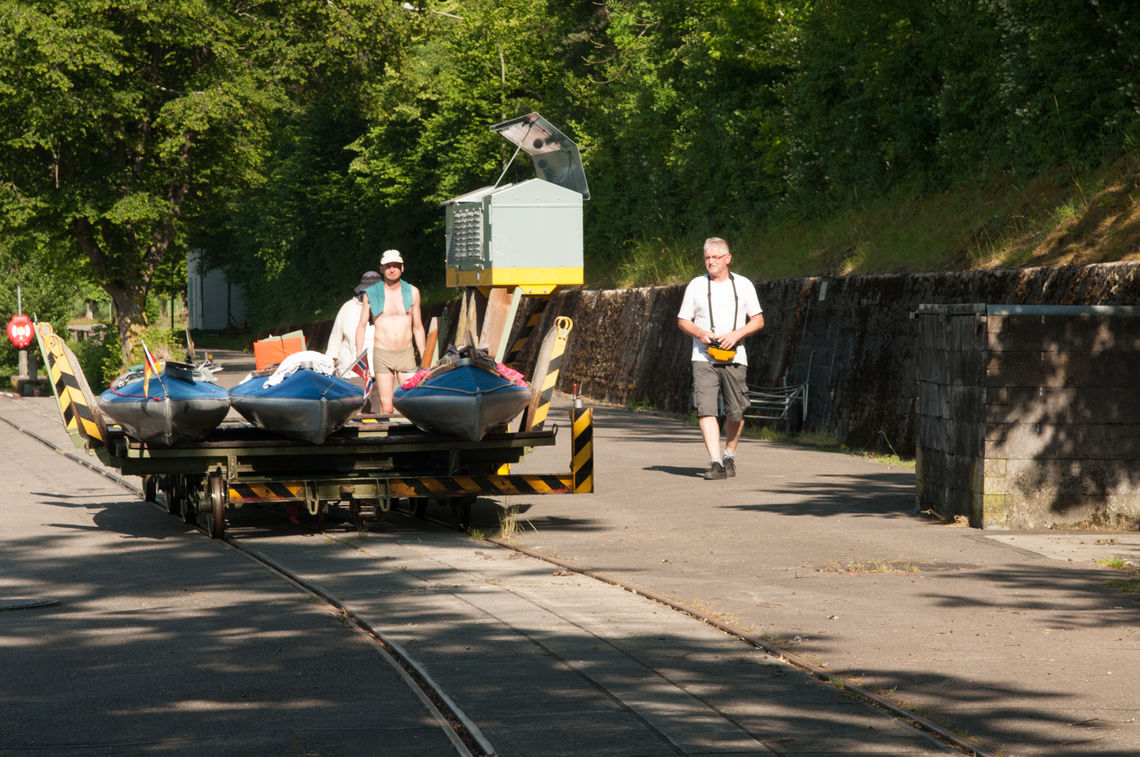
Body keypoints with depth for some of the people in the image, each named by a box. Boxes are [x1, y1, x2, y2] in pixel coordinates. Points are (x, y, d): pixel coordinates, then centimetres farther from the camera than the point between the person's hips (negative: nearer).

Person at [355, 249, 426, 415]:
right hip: (382, 354, -2)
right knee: (386, 407, -5)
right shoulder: (371, 294, 1)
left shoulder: (412, 292, 6)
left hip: (406, 354, 2)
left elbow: (418, 327, 12)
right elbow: (362, 326, 7)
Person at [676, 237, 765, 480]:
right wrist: (700, 333, -10)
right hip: (704, 358, -1)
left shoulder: (743, 285, 7)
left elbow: (758, 320, 8)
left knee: (735, 412, 4)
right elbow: (682, 321, 10)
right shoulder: (696, 286, 8)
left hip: (734, 358, 1)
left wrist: (737, 334, -10)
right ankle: (715, 463, -19)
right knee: (706, 411, -14)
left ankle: (729, 455, 27)